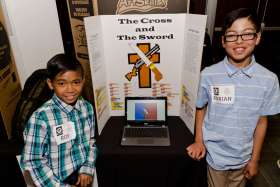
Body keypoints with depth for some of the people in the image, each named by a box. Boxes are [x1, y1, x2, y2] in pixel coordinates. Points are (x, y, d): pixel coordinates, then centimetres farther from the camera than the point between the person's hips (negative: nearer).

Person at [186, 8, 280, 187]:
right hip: (215, 153, -1)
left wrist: (255, 159, 2)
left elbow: (262, 121, -4)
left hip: (243, 155, 2)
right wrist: (198, 141, -5)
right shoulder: (208, 75, -17)